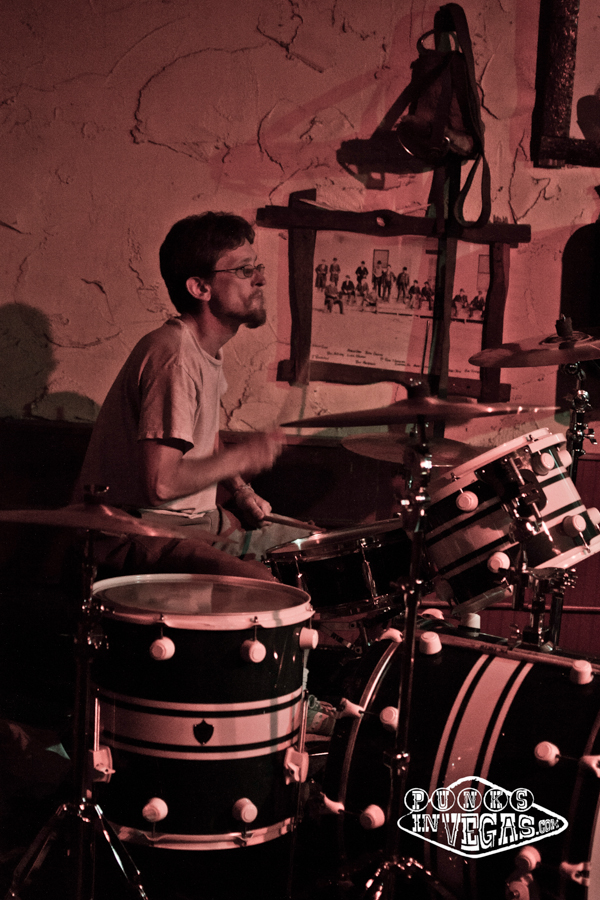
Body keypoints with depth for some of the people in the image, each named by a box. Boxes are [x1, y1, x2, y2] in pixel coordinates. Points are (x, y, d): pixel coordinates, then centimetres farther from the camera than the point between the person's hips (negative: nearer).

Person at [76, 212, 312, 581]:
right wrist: (244, 457, -17)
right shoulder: (174, 356, -23)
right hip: (142, 534, -10)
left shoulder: (211, 345, 9)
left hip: (201, 521, 10)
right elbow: (160, 484, -29)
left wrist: (240, 490, 8)